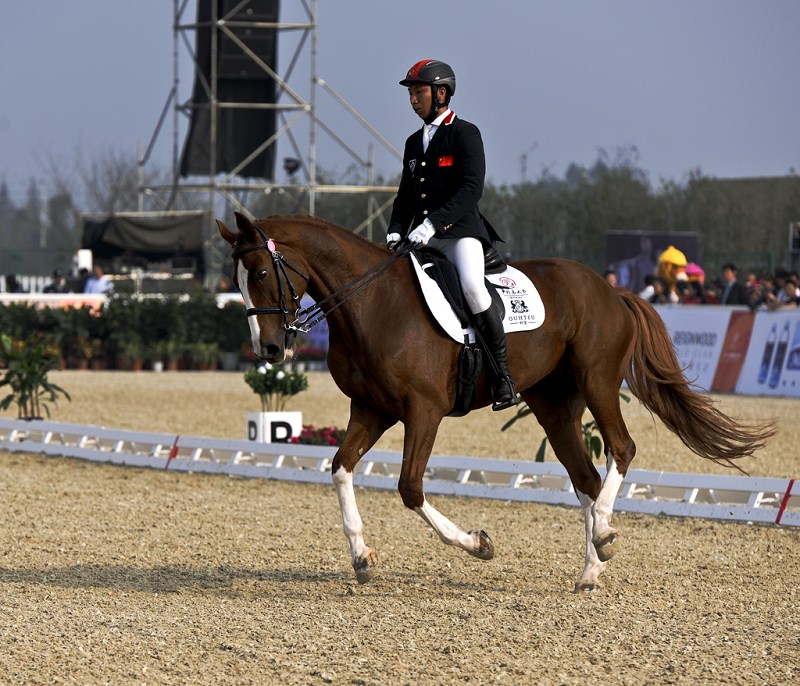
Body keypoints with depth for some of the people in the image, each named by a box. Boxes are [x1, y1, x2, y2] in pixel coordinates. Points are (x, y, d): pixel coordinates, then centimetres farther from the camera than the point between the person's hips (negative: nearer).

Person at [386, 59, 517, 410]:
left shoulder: (465, 134, -3)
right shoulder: (414, 142, 19)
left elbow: (471, 189, -15)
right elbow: (405, 196, 23)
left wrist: (433, 223, -24)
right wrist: (396, 230, 3)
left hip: (461, 230, -8)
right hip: (422, 237, 8)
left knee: (472, 288, -30)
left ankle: (503, 376, -24)